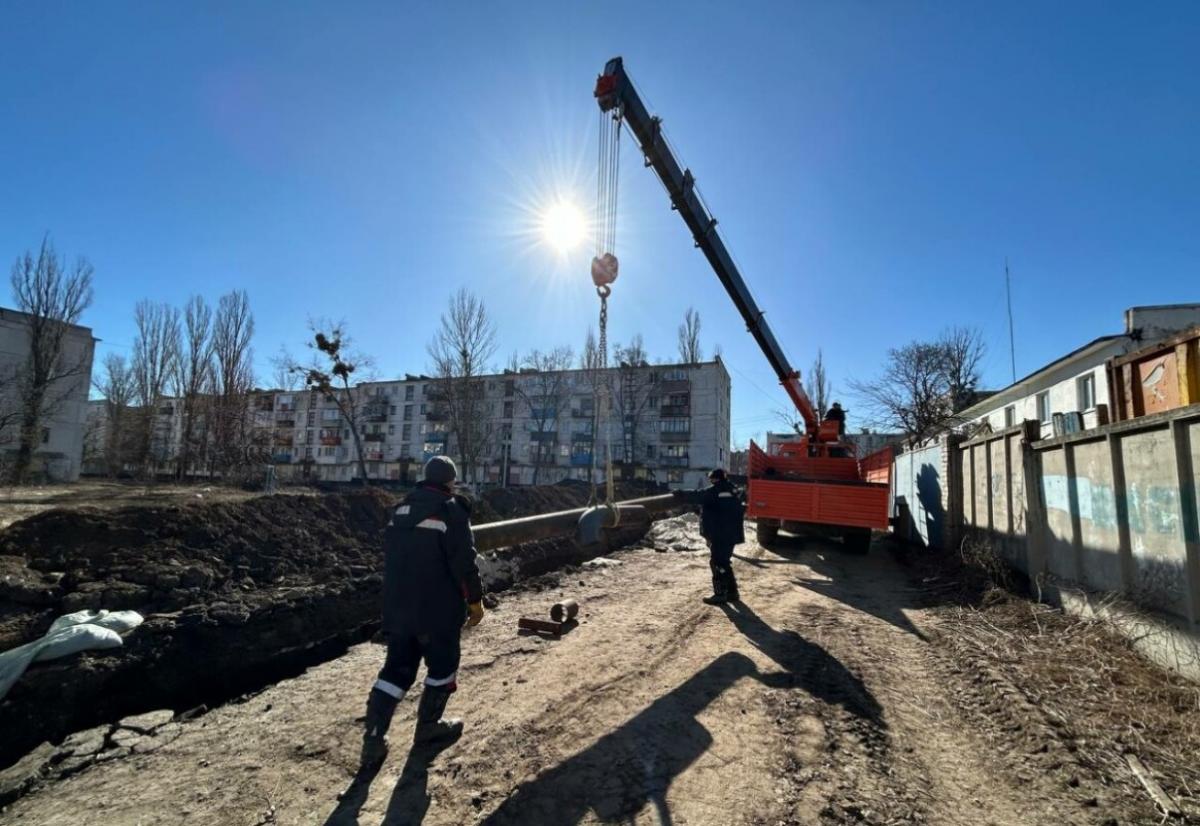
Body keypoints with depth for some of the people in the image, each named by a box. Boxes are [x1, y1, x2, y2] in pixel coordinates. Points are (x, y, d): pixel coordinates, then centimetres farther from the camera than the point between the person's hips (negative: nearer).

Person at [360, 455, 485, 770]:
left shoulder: (401, 510, 10)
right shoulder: (452, 511, -13)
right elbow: (464, 563, -17)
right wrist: (475, 600, -6)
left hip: (397, 608, 7)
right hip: (437, 609, -6)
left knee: (396, 670, 15)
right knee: (442, 666, 14)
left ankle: (373, 739, 12)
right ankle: (428, 727, 26)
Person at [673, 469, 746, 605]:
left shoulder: (713, 491, -12)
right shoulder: (732, 490, 12)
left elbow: (696, 496, -7)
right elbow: (740, 510, 24)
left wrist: (680, 494, 7)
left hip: (719, 535, -9)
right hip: (731, 534, 9)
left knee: (717, 563, -3)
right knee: (725, 562, 18)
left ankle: (720, 594, -2)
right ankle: (732, 592, 22)